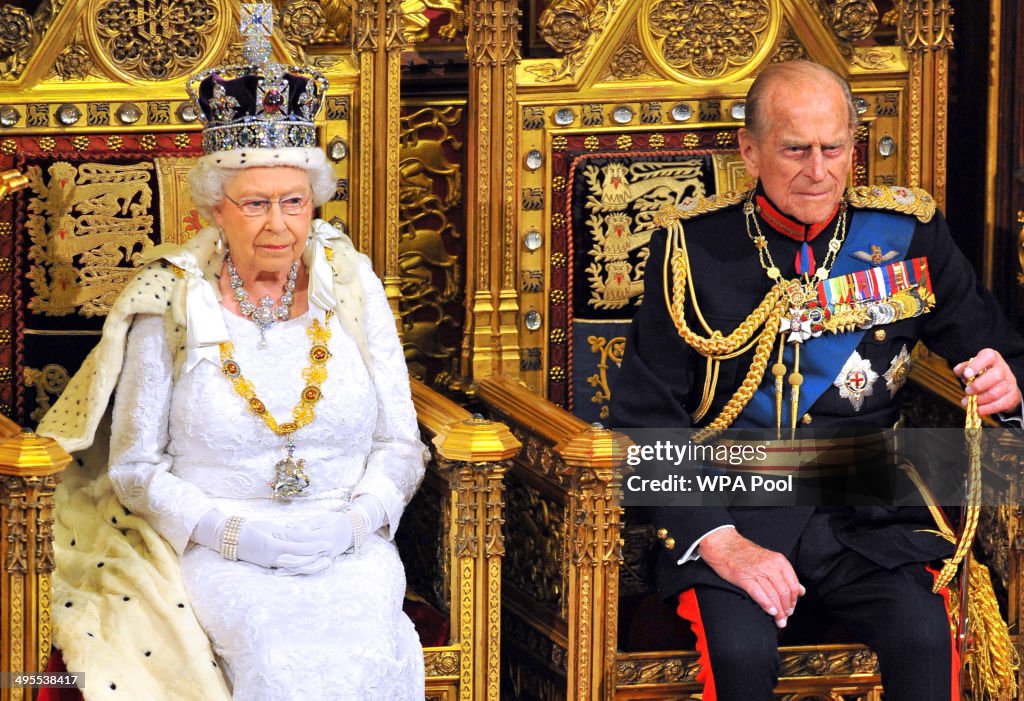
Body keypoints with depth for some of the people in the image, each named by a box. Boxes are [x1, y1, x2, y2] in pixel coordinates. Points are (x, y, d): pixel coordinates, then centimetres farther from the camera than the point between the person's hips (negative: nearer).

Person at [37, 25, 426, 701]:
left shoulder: (353, 289, 6)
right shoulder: (171, 303, 0)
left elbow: (400, 445, 9)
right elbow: (134, 466, 1)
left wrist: (353, 520, -11)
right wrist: (235, 532, -13)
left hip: (348, 545, 2)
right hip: (212, 549, -2)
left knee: (366, 645, -30)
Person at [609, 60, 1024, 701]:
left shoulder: (909, 233, 6)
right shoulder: (695, 246, 0)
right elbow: (644, 415, -3)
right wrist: (719, 540, -17)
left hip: (865, 519, 1)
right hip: (729, 509, -1)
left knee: (924, 636, -29)